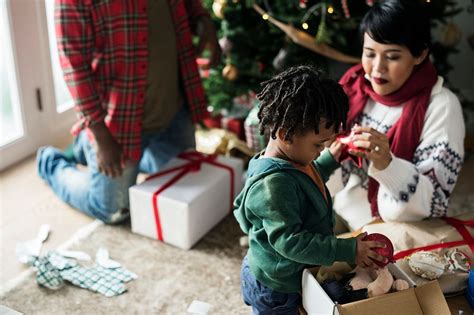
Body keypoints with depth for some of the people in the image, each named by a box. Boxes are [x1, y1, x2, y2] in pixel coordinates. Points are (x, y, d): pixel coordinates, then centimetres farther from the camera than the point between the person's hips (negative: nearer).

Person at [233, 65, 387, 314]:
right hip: (275, 289, -9)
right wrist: (348, 250, -32)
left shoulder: (293, 159, -4)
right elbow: (289, 241, -34)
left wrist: (331, 159, 9)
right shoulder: (274, 184, -34)